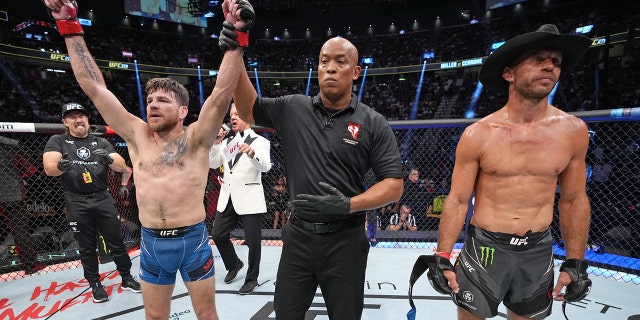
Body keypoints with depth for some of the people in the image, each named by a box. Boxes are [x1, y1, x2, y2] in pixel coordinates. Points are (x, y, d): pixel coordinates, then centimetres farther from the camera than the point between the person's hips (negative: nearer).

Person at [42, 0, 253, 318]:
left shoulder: (195, 138, -8)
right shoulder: (138, 136, 2)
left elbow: (222, 93, -20)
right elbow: (94, 86, 3)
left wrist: (236, 38, -27)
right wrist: (69, 27, 3)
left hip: (193, 239, -3)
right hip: (151, 243, 4)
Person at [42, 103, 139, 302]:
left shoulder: (101, 142, 8)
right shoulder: (57, 141, 4)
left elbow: (121, 166, -1)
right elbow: (49, 168, -11)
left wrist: (109, 159, -23)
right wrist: (61, 166, -34)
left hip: (104, 199, 1)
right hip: (77, 203, -1)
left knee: (116, 243, 7)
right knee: (87, 248, 11)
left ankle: (127, 278, 21)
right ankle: (95, 284, 26)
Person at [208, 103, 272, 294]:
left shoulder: (260, 142, -4)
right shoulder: (227, 142, 15)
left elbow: (265, 166, -21)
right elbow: (213, 164, 7)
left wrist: (252, 153, -41)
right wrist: (216, 143, -6)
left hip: (249, 198, -6)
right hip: (227, 198, 6)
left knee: (253, 241, 2)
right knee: (217, 235, 11)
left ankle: (251, 279, 24)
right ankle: (234, 264, 37)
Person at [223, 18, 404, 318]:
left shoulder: (374, 124, -7)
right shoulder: (293, 109, 0)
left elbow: (394, 184, -7)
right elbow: (247, 109, 1)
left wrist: (348, 205, -22)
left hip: (345, 240, -1)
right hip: (298, 235, 2)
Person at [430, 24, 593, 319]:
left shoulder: (573, 131, -3)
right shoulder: (478, 135, -12)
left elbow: (573, 200, 6)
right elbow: (457, 201, -9)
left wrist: (575, 263, 8)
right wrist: (443, 257, -10)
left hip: (539, 252, 3)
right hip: (485, 248, -2)